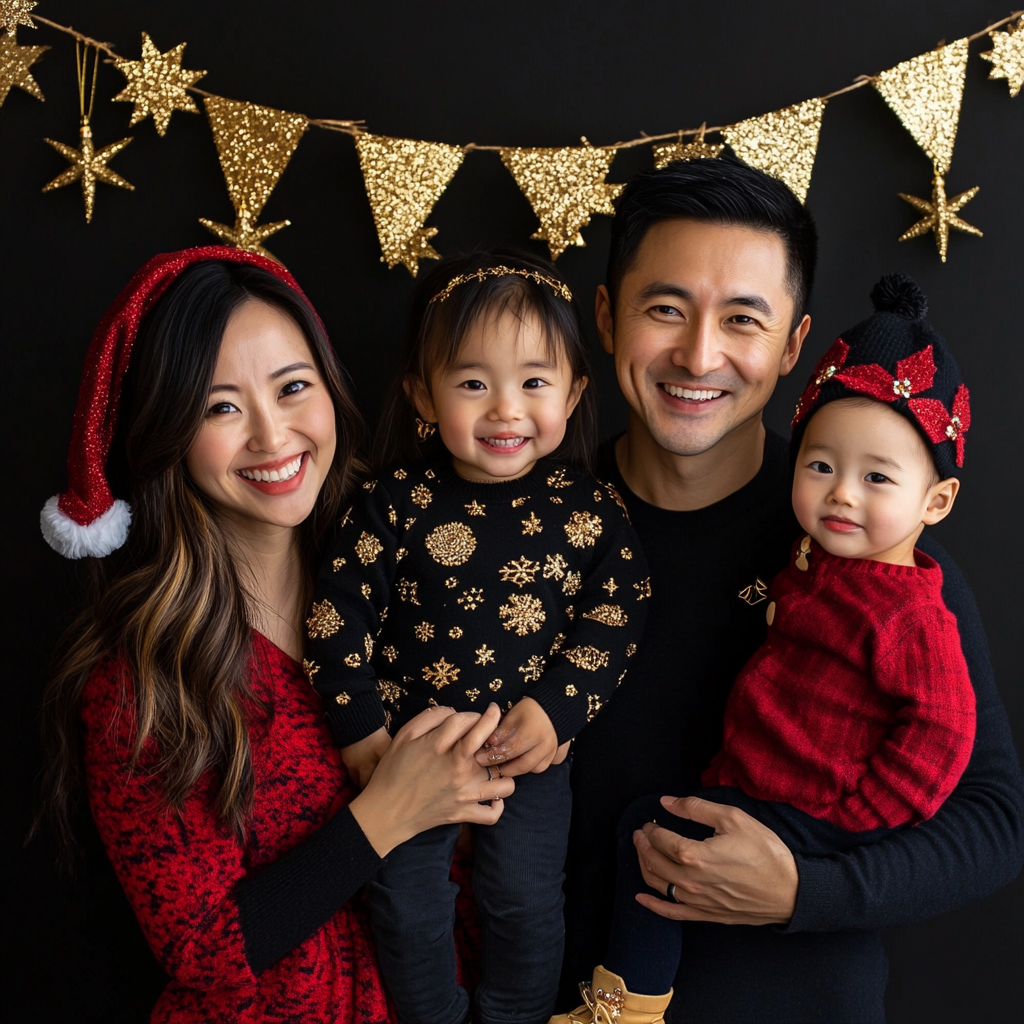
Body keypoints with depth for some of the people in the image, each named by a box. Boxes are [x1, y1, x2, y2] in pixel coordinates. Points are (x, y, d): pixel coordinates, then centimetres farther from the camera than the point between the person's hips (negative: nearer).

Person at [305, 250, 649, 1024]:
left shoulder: (591, 513, -11)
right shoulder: (397, 504, -14)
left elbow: (613, 621, -8)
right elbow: (339, 612, -11)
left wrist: (557, 711, -20)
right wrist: (361, 731, -13)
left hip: (533, 753, 0)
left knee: (526, 900, 15)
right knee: (408, 905, 14)